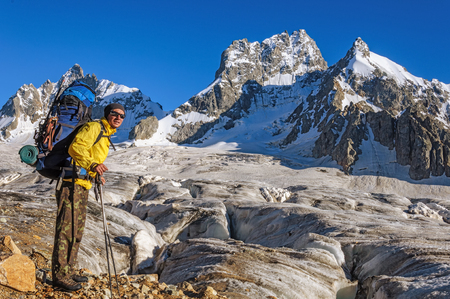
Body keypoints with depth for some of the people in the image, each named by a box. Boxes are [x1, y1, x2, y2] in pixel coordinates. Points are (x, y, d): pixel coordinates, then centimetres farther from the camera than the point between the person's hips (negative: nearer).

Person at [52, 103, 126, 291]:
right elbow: (75, 147, -24)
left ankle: (68, 271, 24)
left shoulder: (105, 135, 21)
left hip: (82, 186, 10)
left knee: (77, 230, 15)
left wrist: (95, 174, 27)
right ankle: (60, 275, -2)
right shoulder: (93, 127, -10)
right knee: (66, 229, -8)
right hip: (72, 183, -10)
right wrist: (92, 165, -38)